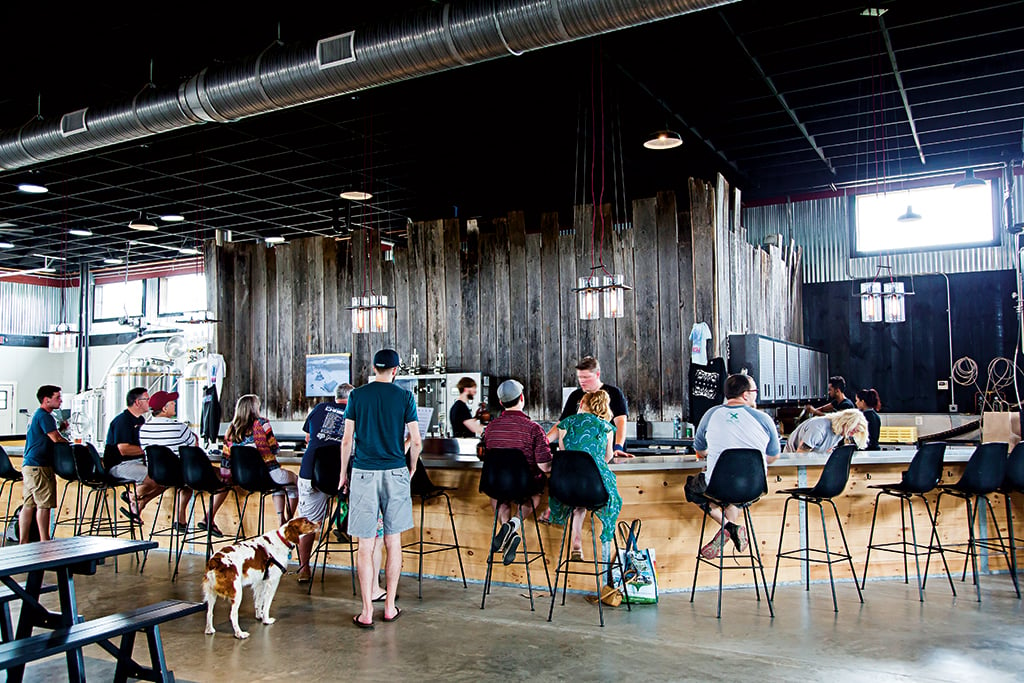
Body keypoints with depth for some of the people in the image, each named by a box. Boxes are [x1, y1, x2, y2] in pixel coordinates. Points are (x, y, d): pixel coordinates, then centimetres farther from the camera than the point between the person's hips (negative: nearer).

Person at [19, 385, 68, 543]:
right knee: (44, 504, -7)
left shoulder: (36, 415, 20)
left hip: (28, 465, 10)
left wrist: (60, 428, 11)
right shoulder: (44, 416, -12)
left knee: (28, 505, 10)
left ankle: (23, 542, 12)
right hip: (39, 466, -10)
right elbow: (56, 438, -20)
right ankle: (44, 542, -4)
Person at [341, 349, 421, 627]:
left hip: (364, 473, 0)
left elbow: (347, 440, 1)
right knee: (393, 542, 11)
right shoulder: (404, 396, 1)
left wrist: (343, 473, 13)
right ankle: (390, 607, 18)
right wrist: (411, 469, 14)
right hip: (395, 473, 0)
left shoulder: (357, 395, 2)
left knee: (365, 545, 4)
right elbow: (416, 442, -1)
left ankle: (367, 611, 6)